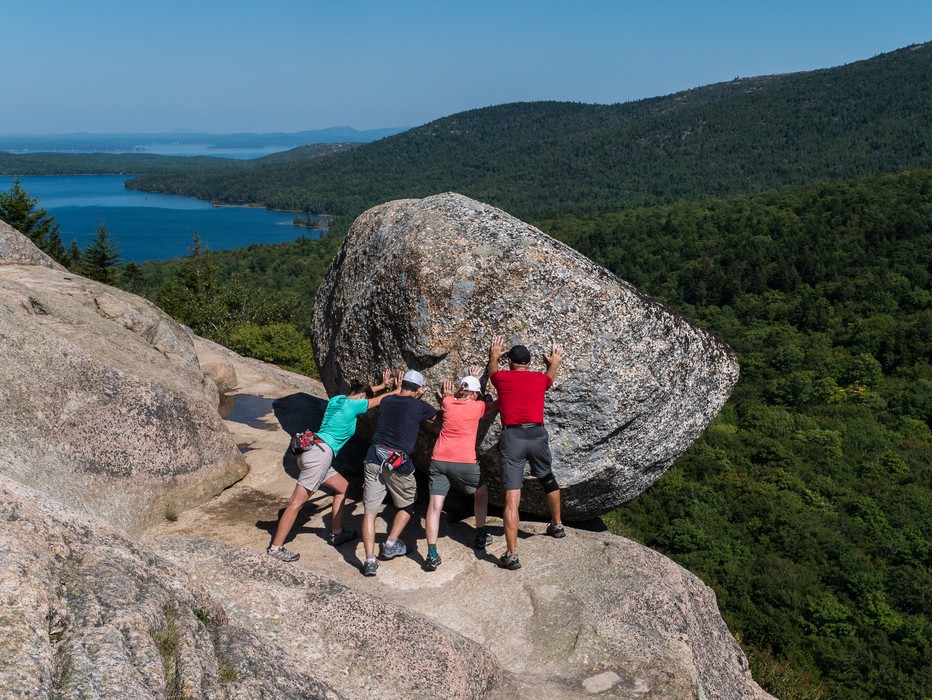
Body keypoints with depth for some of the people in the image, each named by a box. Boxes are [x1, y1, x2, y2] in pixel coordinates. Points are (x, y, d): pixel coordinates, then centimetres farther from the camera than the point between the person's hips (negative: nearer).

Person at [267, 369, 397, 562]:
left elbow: (361, 391, 37)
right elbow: (379, 400, 12)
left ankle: (336, 534, 26)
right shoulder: (355, 404, -3)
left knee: (342, 487, 21)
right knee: (297, 502, -9)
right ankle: (275, 548, -9)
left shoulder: (337, 399, 18)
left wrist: (383, 385, 43)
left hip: (312, 451, 10)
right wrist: (398, 390, 28)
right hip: (320, 454, -10)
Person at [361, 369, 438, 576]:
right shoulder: (419, 406, 1)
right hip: (399, 463, -3)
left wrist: (398, 389, 45)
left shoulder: (386, 401, 10)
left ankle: (370, 560, -5)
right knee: (407, 506, 23)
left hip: (374, 459, 3)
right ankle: (390, 545, 22)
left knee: (370, 510, 3)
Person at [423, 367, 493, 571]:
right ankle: (480, 536, 32)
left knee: (435, 505, -1)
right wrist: (475, 379, 31)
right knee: (481, 491, 26)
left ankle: (432, 555, -9)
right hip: (464, 462, -2)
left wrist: (469, 379, 31)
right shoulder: (477, 407, 2)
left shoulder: (448, 403, 9)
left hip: (438, 460, 2)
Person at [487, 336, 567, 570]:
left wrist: (493, 357, 54)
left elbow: (491, 371, 34)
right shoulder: (540, 379, 12)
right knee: (548, 480, 30)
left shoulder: (502, 377, 8)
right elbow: (550, 378, 39)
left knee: (512, 498, -7)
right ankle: (557, 525, 47)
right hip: (537, 434, 2)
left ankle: (511, 555, -11)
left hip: (511, 437, -2)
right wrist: (554, 364, 58)